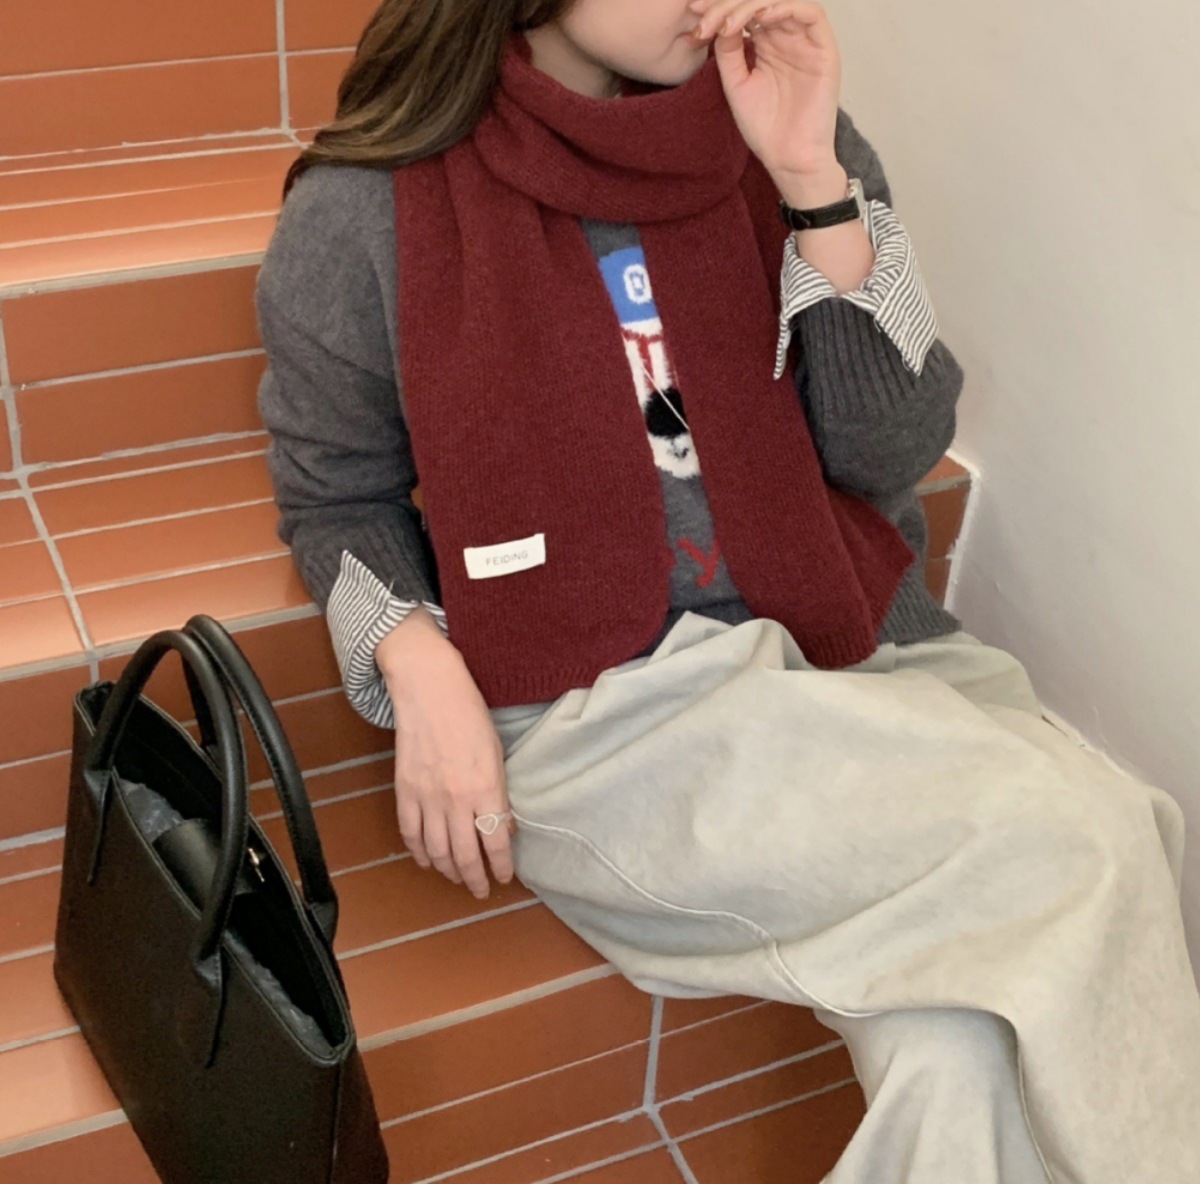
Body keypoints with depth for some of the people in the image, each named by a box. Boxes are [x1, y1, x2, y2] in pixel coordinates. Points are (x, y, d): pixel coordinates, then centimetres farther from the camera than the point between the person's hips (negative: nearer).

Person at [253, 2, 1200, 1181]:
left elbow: (892, 457, -2)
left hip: (857, 652, 3)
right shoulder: (365, 213, -4)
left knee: (966, 1064, -23)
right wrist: (420, 668, -11)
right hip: (600, 712, -3)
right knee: (1063, 858, -21)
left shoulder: (786, 132, 3)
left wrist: (814, 180, -12)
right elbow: (335, 497, 7)